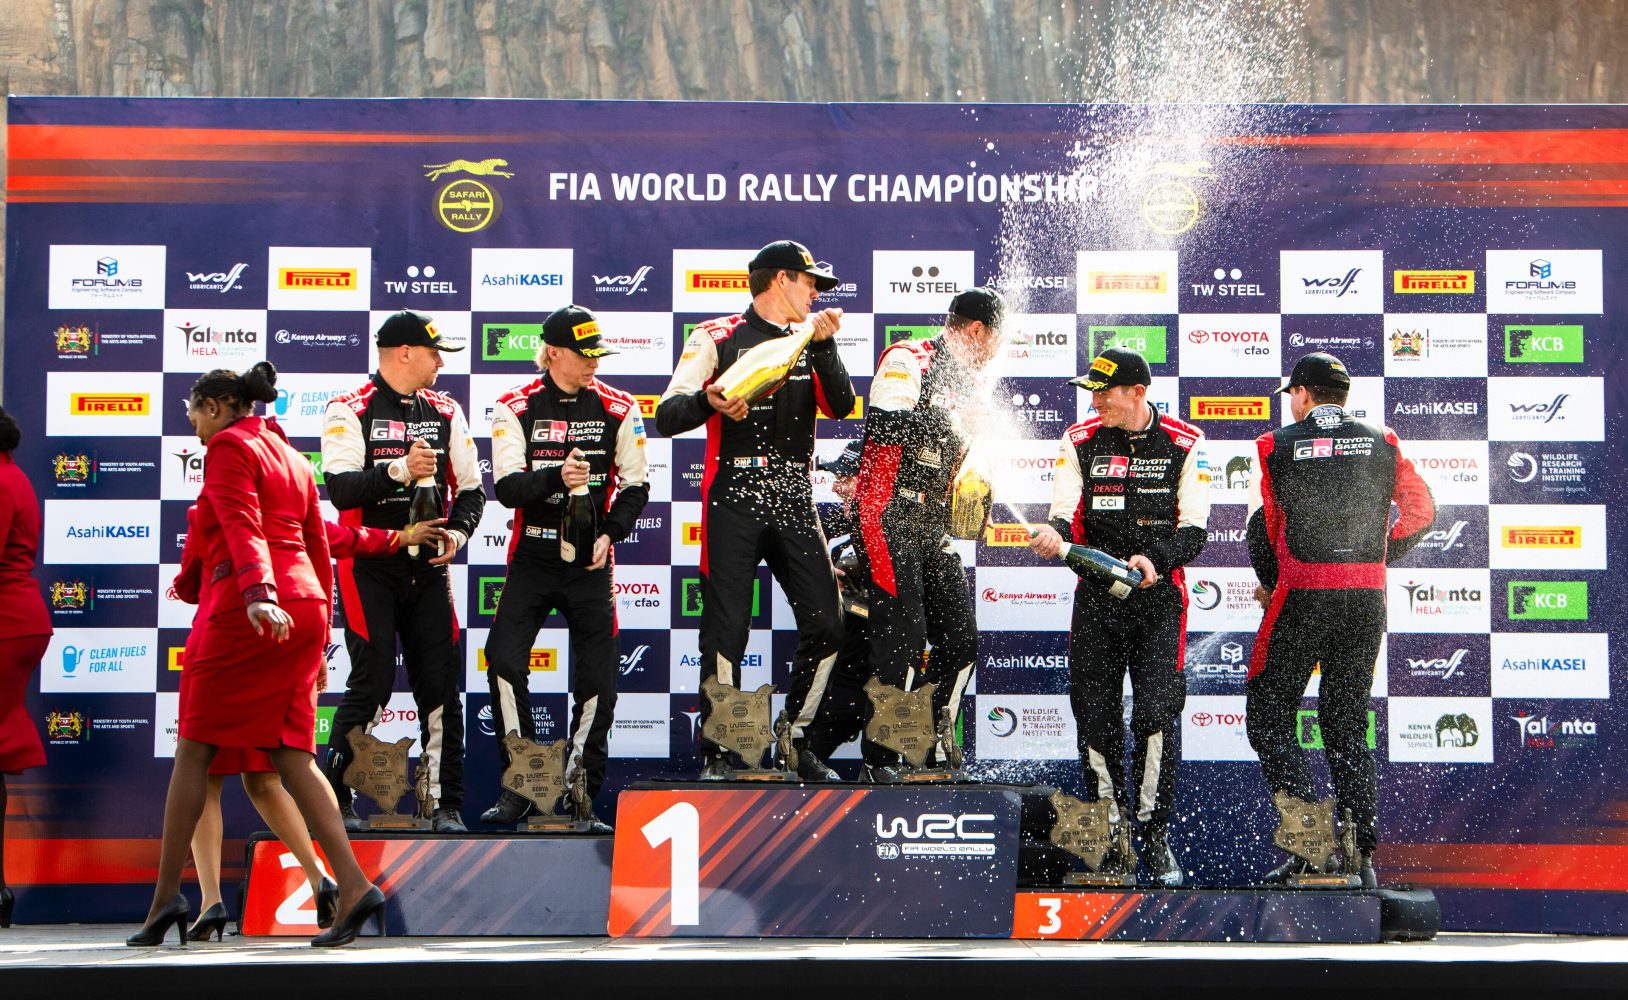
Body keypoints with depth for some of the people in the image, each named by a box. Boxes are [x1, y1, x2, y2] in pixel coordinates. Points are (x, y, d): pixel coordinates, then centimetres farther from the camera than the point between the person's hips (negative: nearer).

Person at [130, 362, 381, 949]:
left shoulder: (228, 446, -1)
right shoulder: (293, 460, 23)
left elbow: (242, 527, -18)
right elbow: (319, 552, 23)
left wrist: (257, 595, -32)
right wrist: (317, 640, 25)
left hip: (246, 613, -7)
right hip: (303, 610, 8)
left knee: (194, 751, 1)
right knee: (291, 753, 2)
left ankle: (166, 896, 4)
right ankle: (353, 887, -12)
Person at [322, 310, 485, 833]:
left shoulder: (445, 411, 11)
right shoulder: (349, 410, -4)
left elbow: (471, 489, 14)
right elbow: (340, 489, -16)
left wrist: (456, 532, -5)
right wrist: (399, 470, -28)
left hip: (429, 568, 4)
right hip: (370, 567, -4)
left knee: (441, 684, 0)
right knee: (372, 682, -9)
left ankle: (446, 805, 6)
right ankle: (334, 799, 5)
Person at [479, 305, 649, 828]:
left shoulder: (618, 408, 2)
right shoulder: (515, 408, -2)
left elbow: (635, 486, 6)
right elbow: (507, 487, -10)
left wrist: (609, 534, -10)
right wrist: (556, 477, -28)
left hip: (590, 556, 1)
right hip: (531, 554, -1)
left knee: (597, 677, -3)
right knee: (504, 661, -13)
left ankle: (581, 794, 9)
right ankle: (519, 786, 0)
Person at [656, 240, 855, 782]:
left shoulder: (811, 342, 16)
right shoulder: (717, 338, 1)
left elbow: (841, 406, 0)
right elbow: (667, 418, -7)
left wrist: (824, 346, -11)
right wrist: (708, 400, -27)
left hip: (795, 503, 5)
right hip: (733, 503, -5)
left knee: (826, 625, -1)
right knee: (725, 632, -6)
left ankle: (795, 744, 14)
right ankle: (716, 754, 4)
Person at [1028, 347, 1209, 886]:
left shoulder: (1185, 444, -3)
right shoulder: (1080, 441, 3)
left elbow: (1194, 529, -4)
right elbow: (1066, 513, -4)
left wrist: (1157, 559, -22)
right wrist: (1055, 534, -27)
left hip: (1158, 593, -2)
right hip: (1096, 593, 2)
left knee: (1156, 713, -12)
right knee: (1096, 715, 1)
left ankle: (1156, 834, 2)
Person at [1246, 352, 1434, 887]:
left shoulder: (1277, 447, -1)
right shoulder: (1382, 443, 8)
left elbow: (1261, 527, 2)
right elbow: (1422, 511, 12)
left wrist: (1271, 584, 16)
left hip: (1302, 597, -4)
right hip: (1367, 600, 4)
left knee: (1268, 716, 5)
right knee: (1347, 720, 13)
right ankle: (1361, 852, 6)